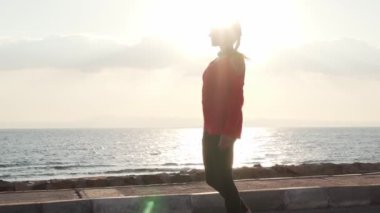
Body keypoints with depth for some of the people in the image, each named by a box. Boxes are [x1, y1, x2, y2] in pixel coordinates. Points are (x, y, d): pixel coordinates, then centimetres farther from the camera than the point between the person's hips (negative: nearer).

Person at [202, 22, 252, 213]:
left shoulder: (233, 60, -10)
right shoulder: (221, 60, 17)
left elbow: (236, 98, -18)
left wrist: (229, 132, -24)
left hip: (223, 130, -9)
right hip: (212, 128, 9)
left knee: (221, 177, -4)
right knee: (213, 177, 13)